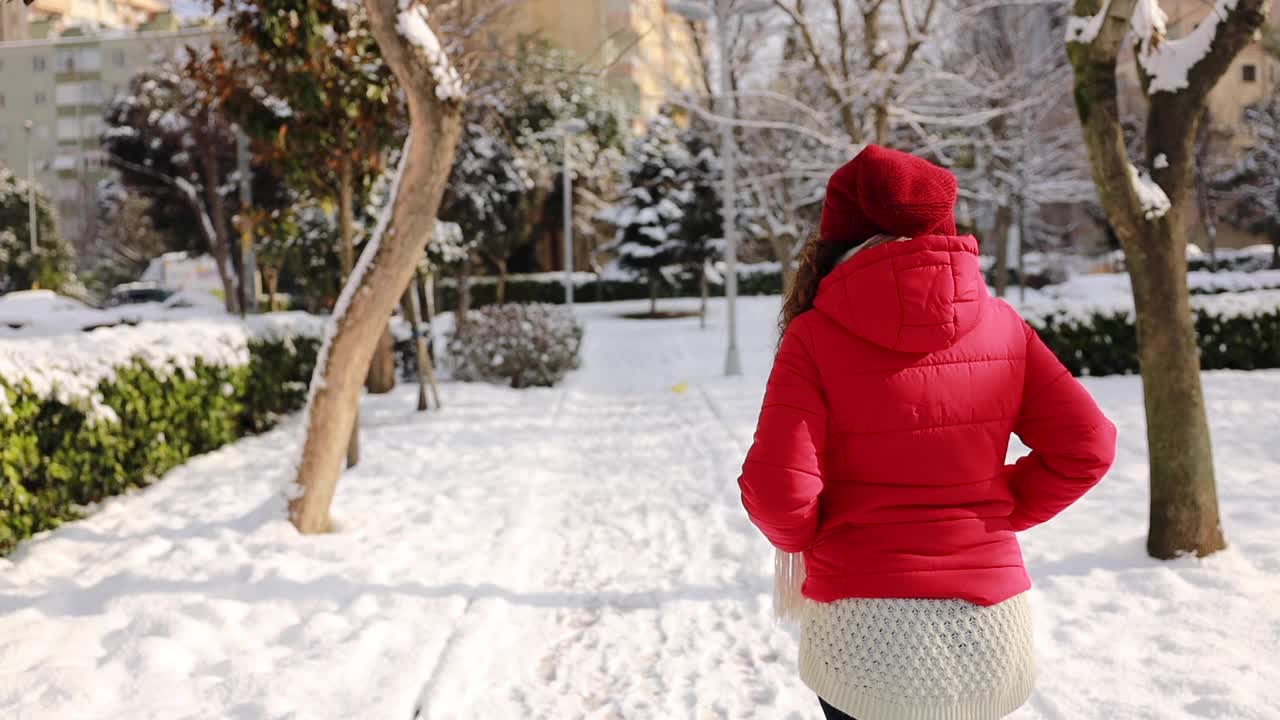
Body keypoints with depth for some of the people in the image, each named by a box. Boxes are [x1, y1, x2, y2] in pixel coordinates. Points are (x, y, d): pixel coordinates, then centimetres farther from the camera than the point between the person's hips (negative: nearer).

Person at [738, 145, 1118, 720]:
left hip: (865, 630, -3)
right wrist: (1004, 513, 11)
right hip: (988, 622, 4)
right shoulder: (1001, 326, -1)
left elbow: (776, 490, -17)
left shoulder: (815, 336, -11)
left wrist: (801, 539, 3)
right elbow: (1087, 448, 0)